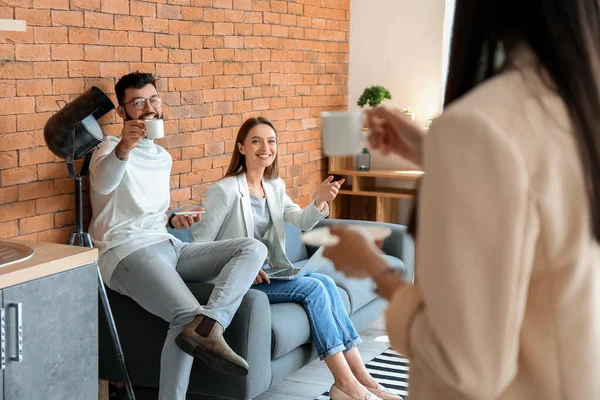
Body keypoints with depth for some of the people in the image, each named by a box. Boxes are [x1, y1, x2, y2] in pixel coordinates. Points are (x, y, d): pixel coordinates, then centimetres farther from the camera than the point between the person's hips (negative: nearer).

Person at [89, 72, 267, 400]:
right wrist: (122, 149, -47)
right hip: (127, 252, -7)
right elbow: (102, 183, -27)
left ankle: (208, 324, -35)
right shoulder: (111, 147, -1)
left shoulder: (163, 157, 23)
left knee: (253, 248, -11)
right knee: (188, 315, -30)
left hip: (167, 246, 8)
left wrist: (172, 220, 11)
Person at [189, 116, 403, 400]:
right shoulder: (225, 190, -16)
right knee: (313, 288, -21)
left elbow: (301, 222, 3)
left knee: (326, 282, -15)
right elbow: (199, 242, -16)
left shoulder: (274, 186, 9)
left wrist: (320, 201, -17)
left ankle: (360, 376, -15)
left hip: (265, 273, 7)